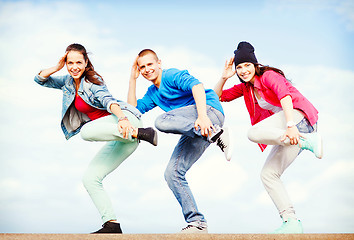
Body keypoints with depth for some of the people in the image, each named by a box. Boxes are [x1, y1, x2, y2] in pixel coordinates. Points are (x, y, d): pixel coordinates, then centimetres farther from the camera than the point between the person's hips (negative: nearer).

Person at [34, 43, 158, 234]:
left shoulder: (92, 81, -4)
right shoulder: (68, 82, 18)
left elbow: (108, 100, -22)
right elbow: (40, 79, 21)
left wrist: (122, 118, -40)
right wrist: (58, 67, 3)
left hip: (127, 120, -8)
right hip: (115, 136, 8)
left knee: (87, 131, -35)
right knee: (90, 179, -1)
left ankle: (140, 132, -33)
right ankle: (112, 225, -5)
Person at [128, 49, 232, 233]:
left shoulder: (171, 76, -2)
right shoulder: (153, 93, 24)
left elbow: (196, 85, -19)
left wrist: (202, 115, -34)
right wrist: (133, 80, 15)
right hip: (192, 128, 8)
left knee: (161, 121, -30)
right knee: (172, 173, -1)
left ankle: (214, 133, -27)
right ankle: (197, 223, 0)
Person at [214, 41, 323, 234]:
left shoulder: (269, 76, -5)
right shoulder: (245, 87, 19)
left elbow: (285, 96, -22)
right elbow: (218, 96, 21)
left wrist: (290, 125, -36)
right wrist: (224, 78, 2)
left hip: (298, 116, -9)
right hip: (286, 132, 9)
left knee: (254, 133, -28)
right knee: (267, 174, -1)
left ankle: (308, 141, -26)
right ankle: (291, 222, -7)